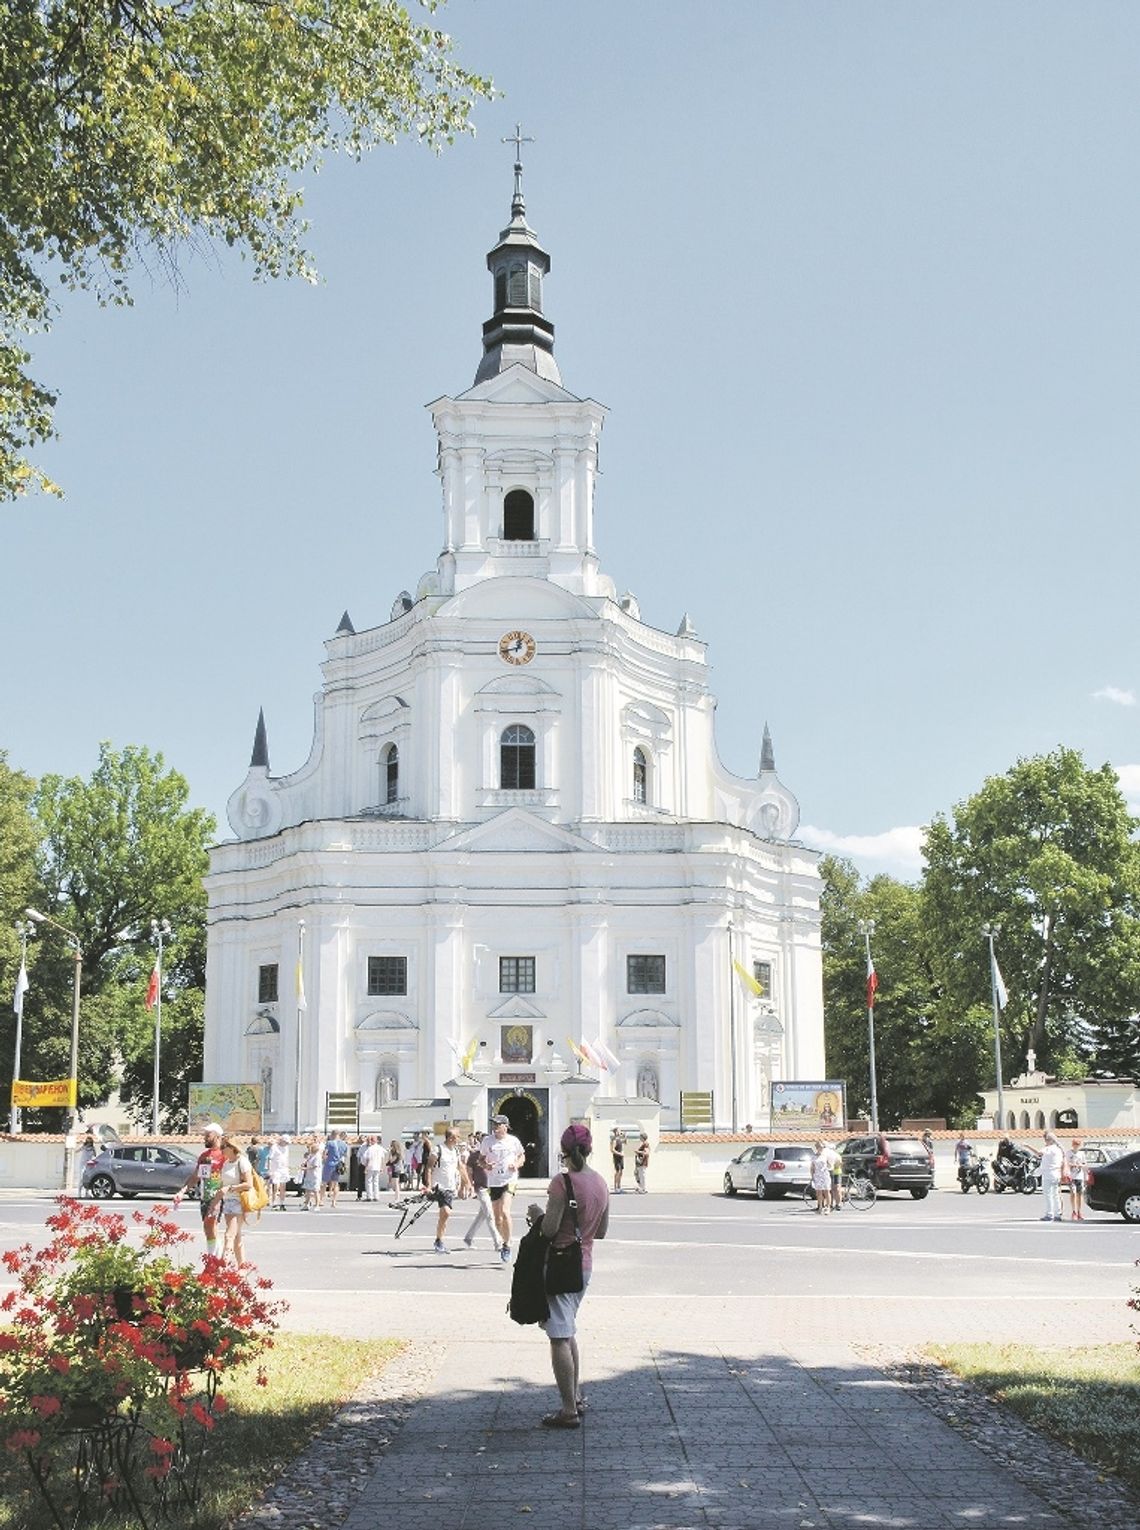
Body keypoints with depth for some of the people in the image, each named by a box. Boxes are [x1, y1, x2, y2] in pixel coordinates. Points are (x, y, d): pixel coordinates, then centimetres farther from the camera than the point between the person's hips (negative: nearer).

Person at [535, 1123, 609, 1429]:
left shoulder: (562, 1181, -17)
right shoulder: (600, 1183, 5)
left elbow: (549, 1229, -19)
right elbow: (602, 1231, 12)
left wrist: (538, 1212, 0)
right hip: (585, 1266, 8)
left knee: (559, 1338, -3)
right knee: (567, 1332, 22)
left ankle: (569, 1410, -2)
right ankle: (576, 1397, 27)